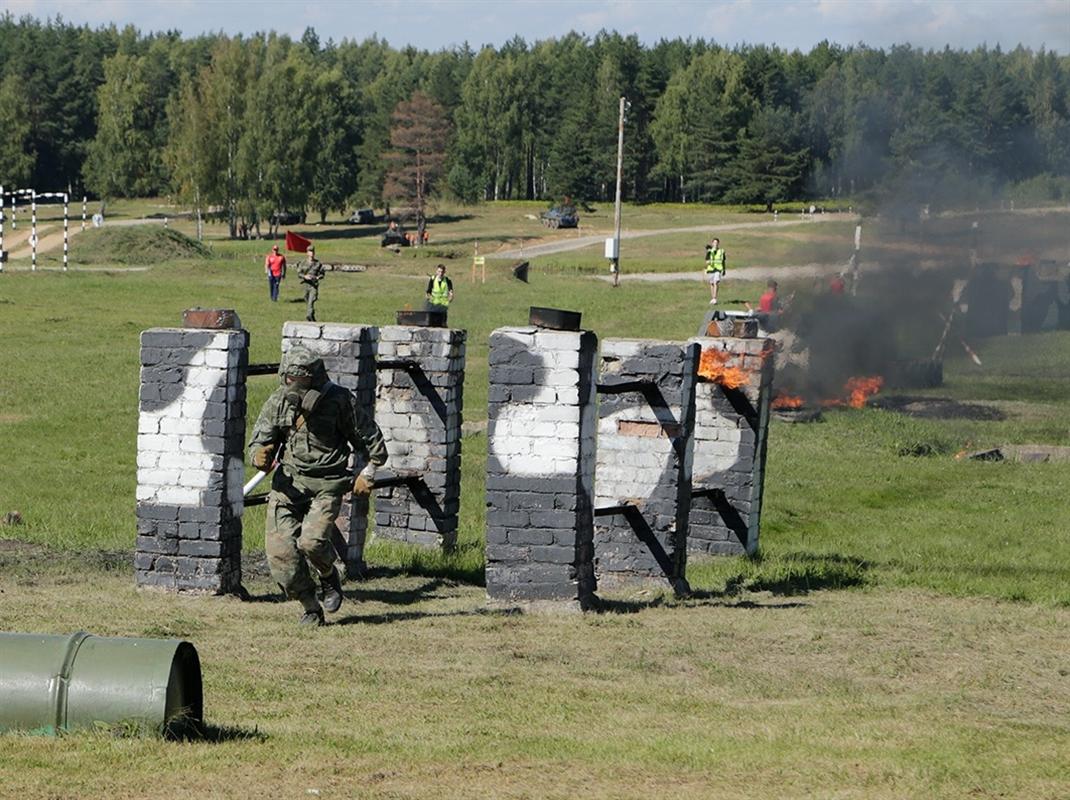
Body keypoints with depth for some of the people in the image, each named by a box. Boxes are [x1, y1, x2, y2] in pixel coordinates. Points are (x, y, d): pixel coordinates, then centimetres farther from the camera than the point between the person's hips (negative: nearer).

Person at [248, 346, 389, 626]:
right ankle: (310, 609, 6)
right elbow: (259, 442, 5)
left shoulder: (339, 400, -6)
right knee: (280, 548, -11)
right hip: (288, 480, 3)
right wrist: (260, 457, -18)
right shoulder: (278, 402, 1)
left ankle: (329, 576, 13)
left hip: (327, 484, -3)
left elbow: (370, 437, 7)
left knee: (312, 541, -23)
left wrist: (367, 474, 6)